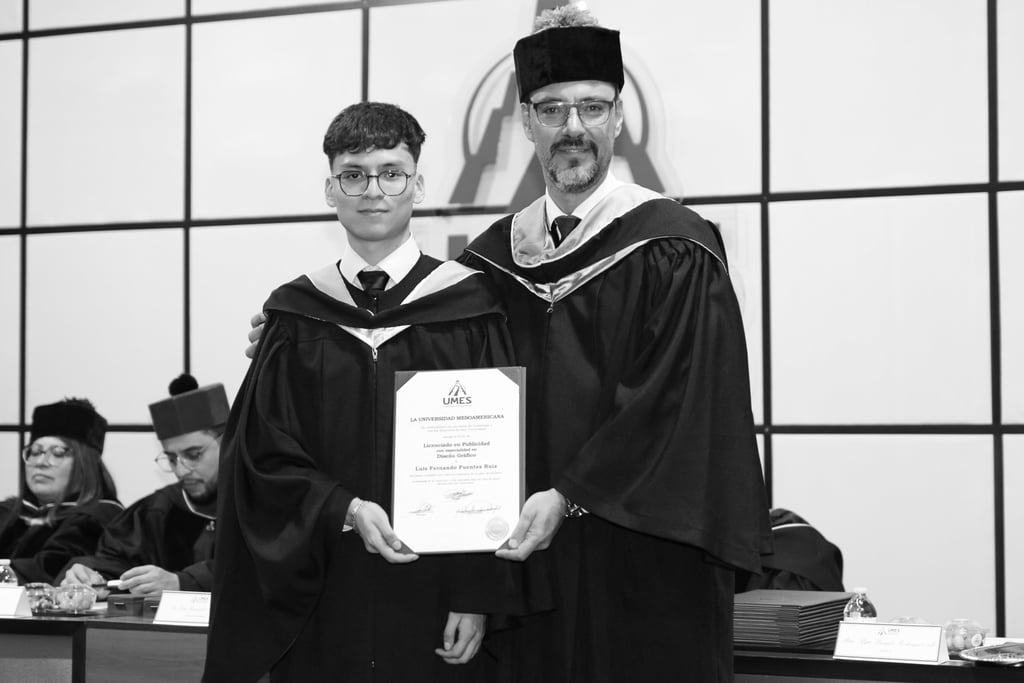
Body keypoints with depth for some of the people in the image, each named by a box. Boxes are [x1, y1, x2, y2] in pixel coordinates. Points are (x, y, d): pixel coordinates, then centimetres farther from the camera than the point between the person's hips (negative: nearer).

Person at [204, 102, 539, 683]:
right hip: (326, 604, 2)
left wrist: (477, 596, -11)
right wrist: (345, 510, -14)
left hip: (434, 596, -2)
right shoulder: (298, 316, 6)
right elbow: (262, 456, 3)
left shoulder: (469, 310, -1)